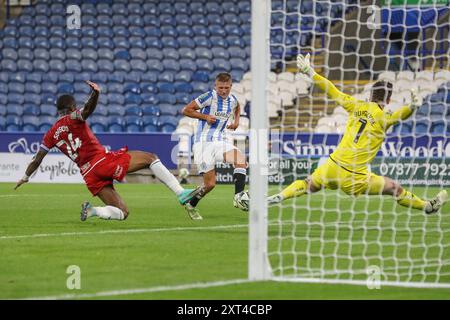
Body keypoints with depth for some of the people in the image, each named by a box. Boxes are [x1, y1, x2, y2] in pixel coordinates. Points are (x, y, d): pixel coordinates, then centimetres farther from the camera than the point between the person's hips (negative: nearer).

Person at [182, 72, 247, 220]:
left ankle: (238, 197, -24)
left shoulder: (232, 100, 6)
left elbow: (237, 107, 34)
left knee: (241, 159, -23)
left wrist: (236, 121, 16)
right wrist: (205, 116, -16)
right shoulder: (210, 97, -12)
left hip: (219, 141, 6)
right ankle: (191, 205, 19)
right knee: (210, 183, -6)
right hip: (204, 142, -6)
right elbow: (186, 110, -8)